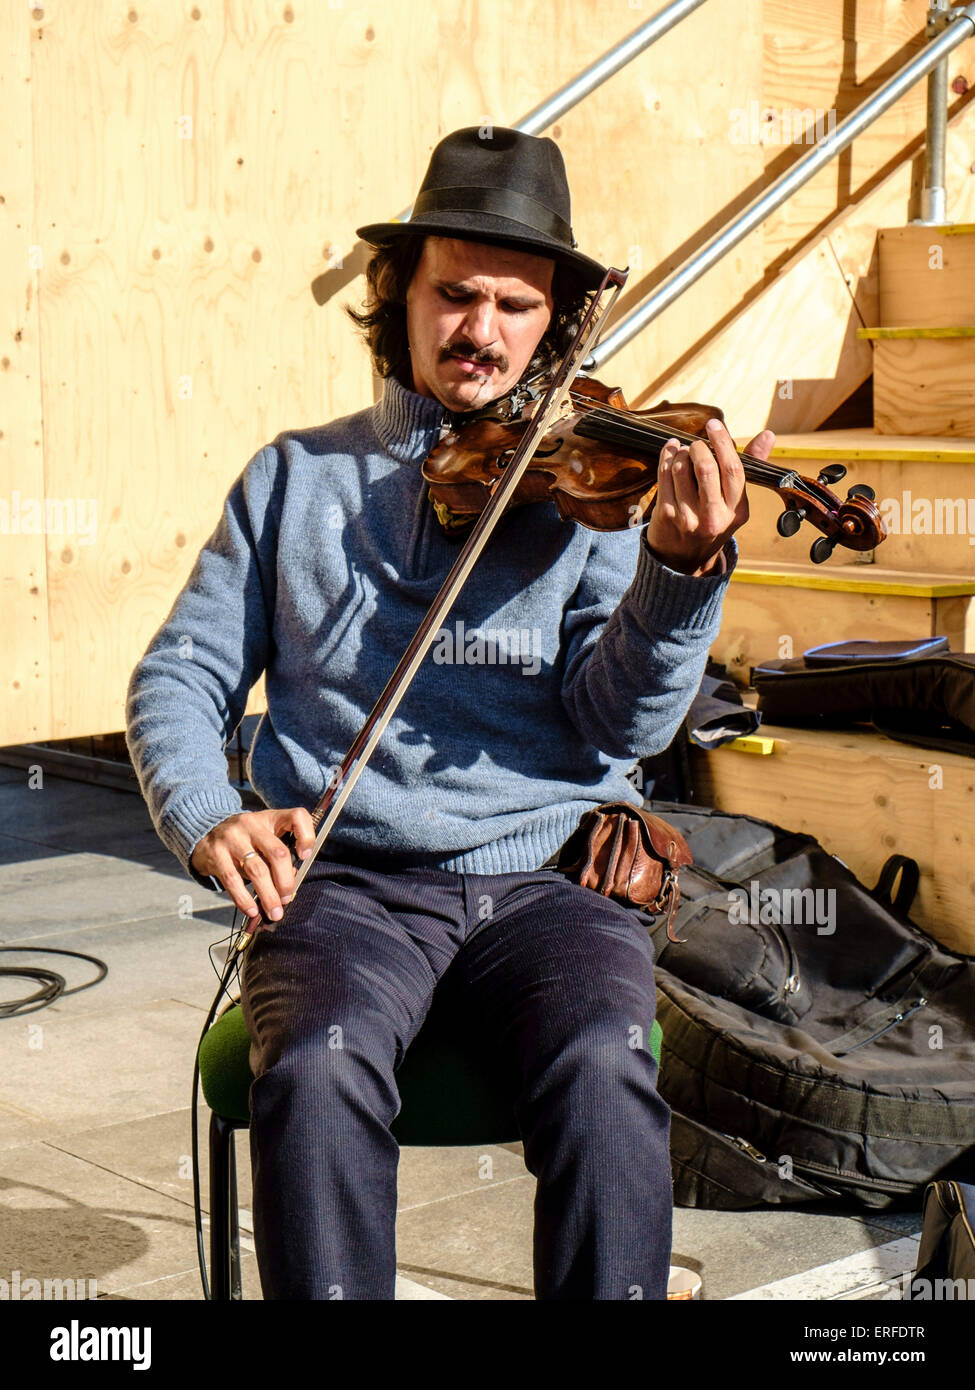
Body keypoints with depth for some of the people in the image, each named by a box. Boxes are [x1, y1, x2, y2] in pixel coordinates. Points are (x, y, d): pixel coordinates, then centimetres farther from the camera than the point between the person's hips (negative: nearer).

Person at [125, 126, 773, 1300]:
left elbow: (622, 723, -4)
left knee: (602, 1073, -30)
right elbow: (179, 678, 11)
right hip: (345, 881, 1)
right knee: (318, 1074, -30)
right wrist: (205, 819, -10)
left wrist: (682, 565, -23)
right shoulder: (299, 476, 13)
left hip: (545, 880, 0)